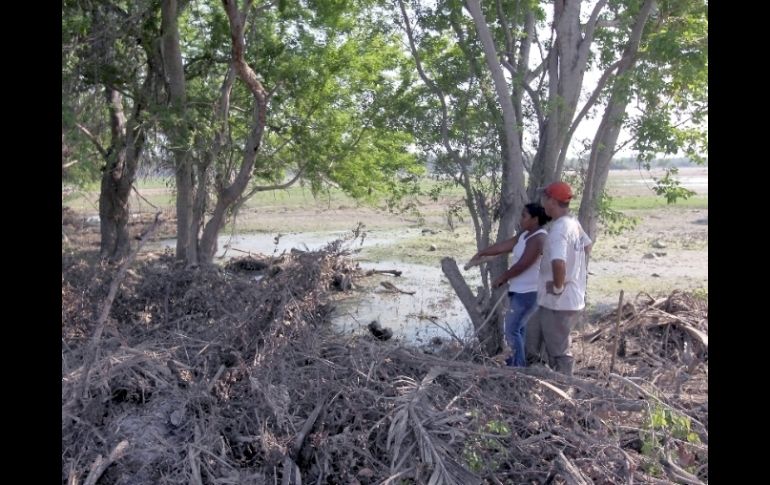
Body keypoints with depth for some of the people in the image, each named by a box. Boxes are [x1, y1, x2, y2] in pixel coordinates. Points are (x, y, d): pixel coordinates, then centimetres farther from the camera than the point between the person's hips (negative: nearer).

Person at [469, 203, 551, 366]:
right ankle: (516, 359, 30)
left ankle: (519, 366, 1)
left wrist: (501, 278, -10)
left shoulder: (538, 239, -22)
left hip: (528, 293, -10)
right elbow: (504, 246, 12)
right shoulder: (525, 234, 9)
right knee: (517, 327, 18)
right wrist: (481, 253, 10)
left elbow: (521, 266, -22)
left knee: (512, 330, -7)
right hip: (520, 290, 10)